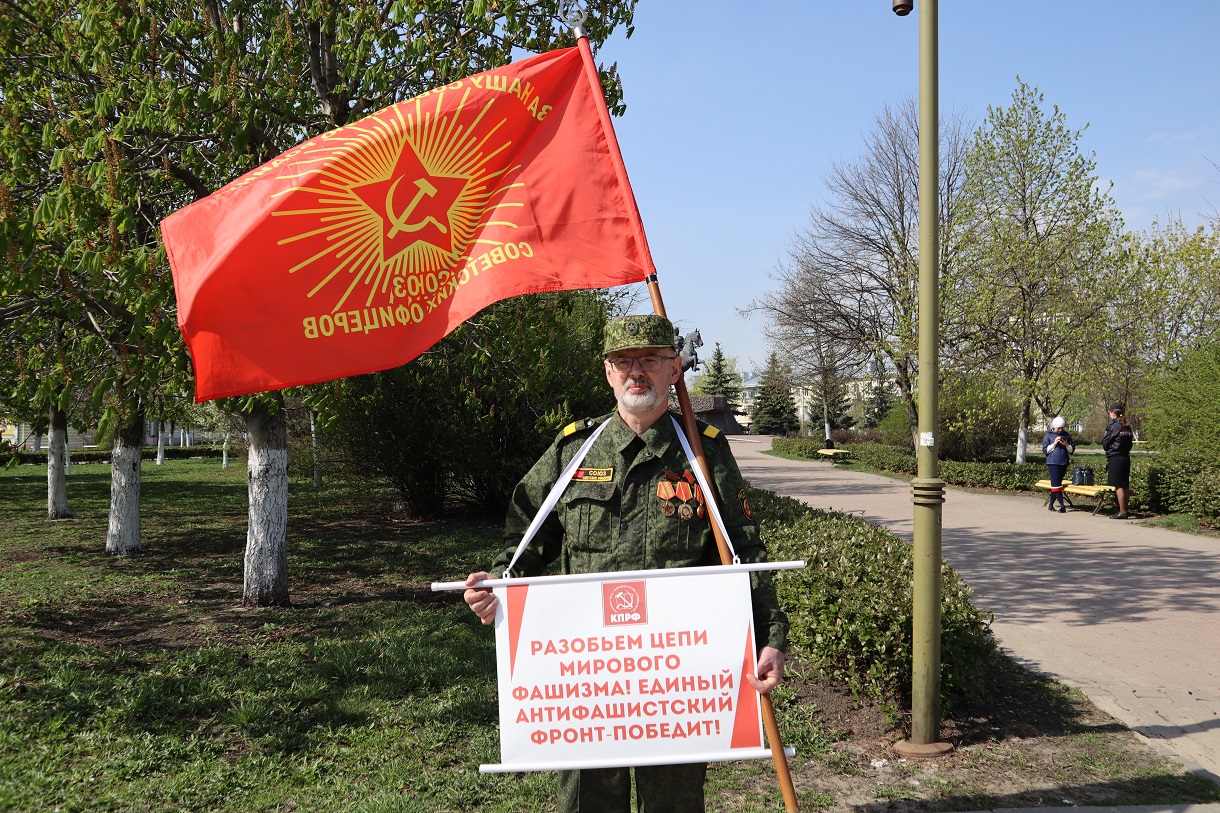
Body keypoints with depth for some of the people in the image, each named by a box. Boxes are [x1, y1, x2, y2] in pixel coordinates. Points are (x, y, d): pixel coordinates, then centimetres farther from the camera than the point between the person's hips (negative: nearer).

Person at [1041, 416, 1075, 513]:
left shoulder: (1066, 435, 11)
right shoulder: (1048, 436, 3)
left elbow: (1072, 449, 11)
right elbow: (1045, 450, 0)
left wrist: (1066, 444, -8)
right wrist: (1054, 444, -11)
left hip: (1064, 463, 3)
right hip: (1053, 463, -3)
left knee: (1057, 483, 6)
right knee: (1056, 484, -12)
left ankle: (1050, 505, 13)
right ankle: (1062, 505, -11)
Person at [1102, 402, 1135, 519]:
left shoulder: (1114, 426, -11)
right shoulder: (1127, 427, 11)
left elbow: (1105, 444, -6)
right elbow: (1130, 442, 16)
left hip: (1115, 459, -8)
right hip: (1126, 458, 8)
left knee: (1118, 486, -7)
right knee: (1125, 486, 9)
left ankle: (1122, 512, -9)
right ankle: (1124, 510, 13)